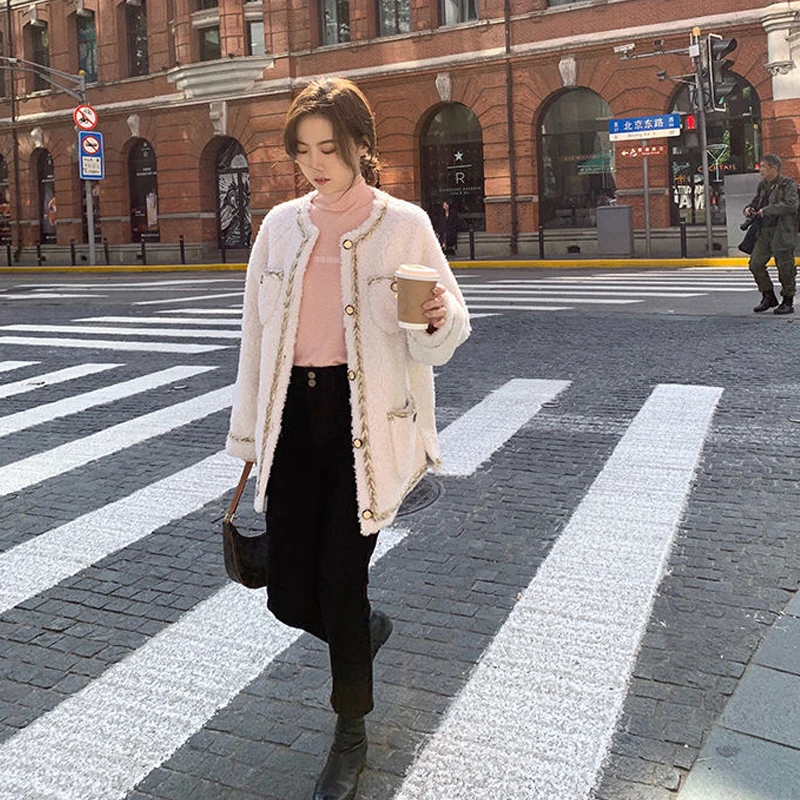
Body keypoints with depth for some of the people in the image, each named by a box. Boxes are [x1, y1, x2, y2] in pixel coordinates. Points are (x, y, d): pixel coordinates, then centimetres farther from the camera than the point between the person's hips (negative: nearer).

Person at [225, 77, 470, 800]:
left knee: (340, 578, -3)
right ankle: (367, 628, 41)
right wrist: (248, 433, 12)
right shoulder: (281, 225, 8)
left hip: (366, 417, -4)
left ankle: (352, 734, 24)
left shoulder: (403, 224, -2)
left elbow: (440, 341, 0)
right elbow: (257, 333, 12)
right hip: (294, 414, 4)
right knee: (289, 593, 3)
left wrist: (439, 320, -24)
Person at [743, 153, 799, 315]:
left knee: (785, 268, -1)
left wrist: (766, 210, -21)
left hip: (782, 232, -7)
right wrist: (748, 208, 3)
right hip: (765, 232, 7)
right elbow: (756, 201, 27)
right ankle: (768, 297, 15)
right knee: (755, 263, 1)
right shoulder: (763, 185, 14)